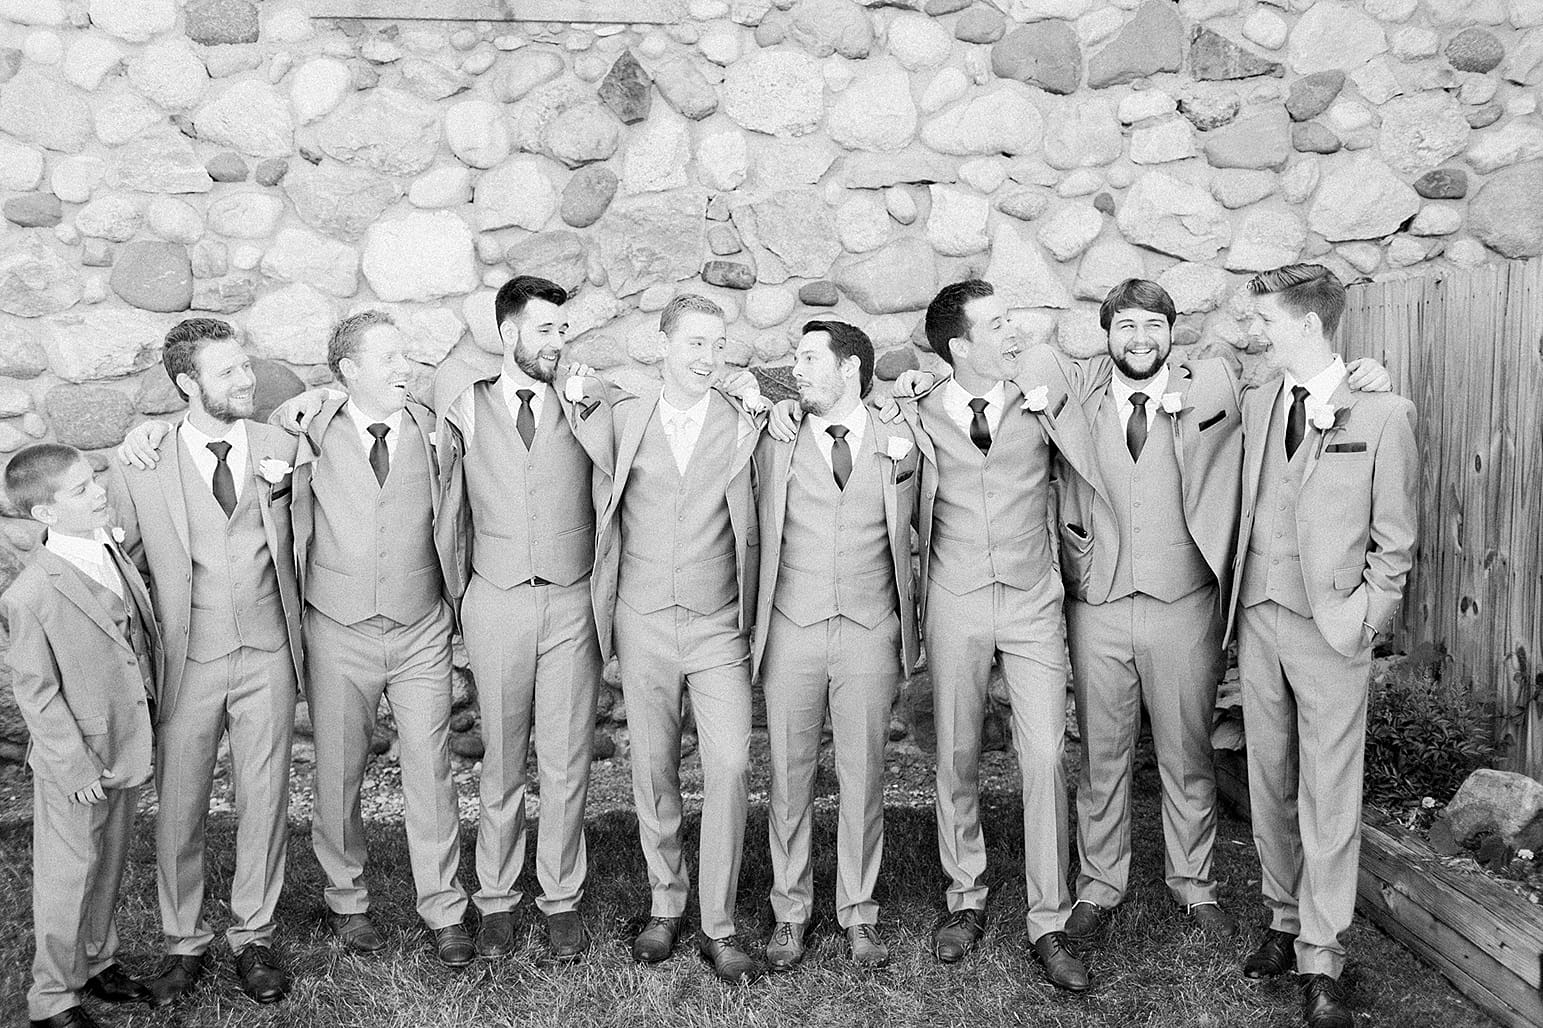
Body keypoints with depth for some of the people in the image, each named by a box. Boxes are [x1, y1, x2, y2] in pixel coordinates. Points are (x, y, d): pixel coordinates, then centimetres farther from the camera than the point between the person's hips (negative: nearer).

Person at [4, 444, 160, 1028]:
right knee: (68, 875, 8)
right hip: (75, 766, -7)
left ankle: (95, 963, 41)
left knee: (109, 863, 21)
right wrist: (77, 767, -15)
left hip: (127, 749, 7)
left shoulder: (112, 549, 0)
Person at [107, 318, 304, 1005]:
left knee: (265, 800, 9)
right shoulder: (135, 465, -3)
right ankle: (183, 944, 27)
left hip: (267, 654, 1)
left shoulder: (282, 450, 2)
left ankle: (253, 937, 26)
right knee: (178, 807, 9)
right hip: (186, 658, -1)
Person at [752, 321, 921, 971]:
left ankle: (858, 914, 23)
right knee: (789, 778, 7)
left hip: (871, 632, 0)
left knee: (864, 778, 7)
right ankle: (790, 912, 23)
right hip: (791, 631, 0)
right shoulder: (774, 438, 3)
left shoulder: (900, 439, 3)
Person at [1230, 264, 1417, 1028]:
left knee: (1329, 798, 1)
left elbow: (1395, 540, -2)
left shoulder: (1382, 411, -5)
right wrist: (1240, 600, 5)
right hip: (1258, 617, 5)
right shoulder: (1257, 403, 8)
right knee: (1269, 784, 13)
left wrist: (1362, 617, -7)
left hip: (1331, 627, -5)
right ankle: (1285, 919, 29)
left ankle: (1320, 963, 10)